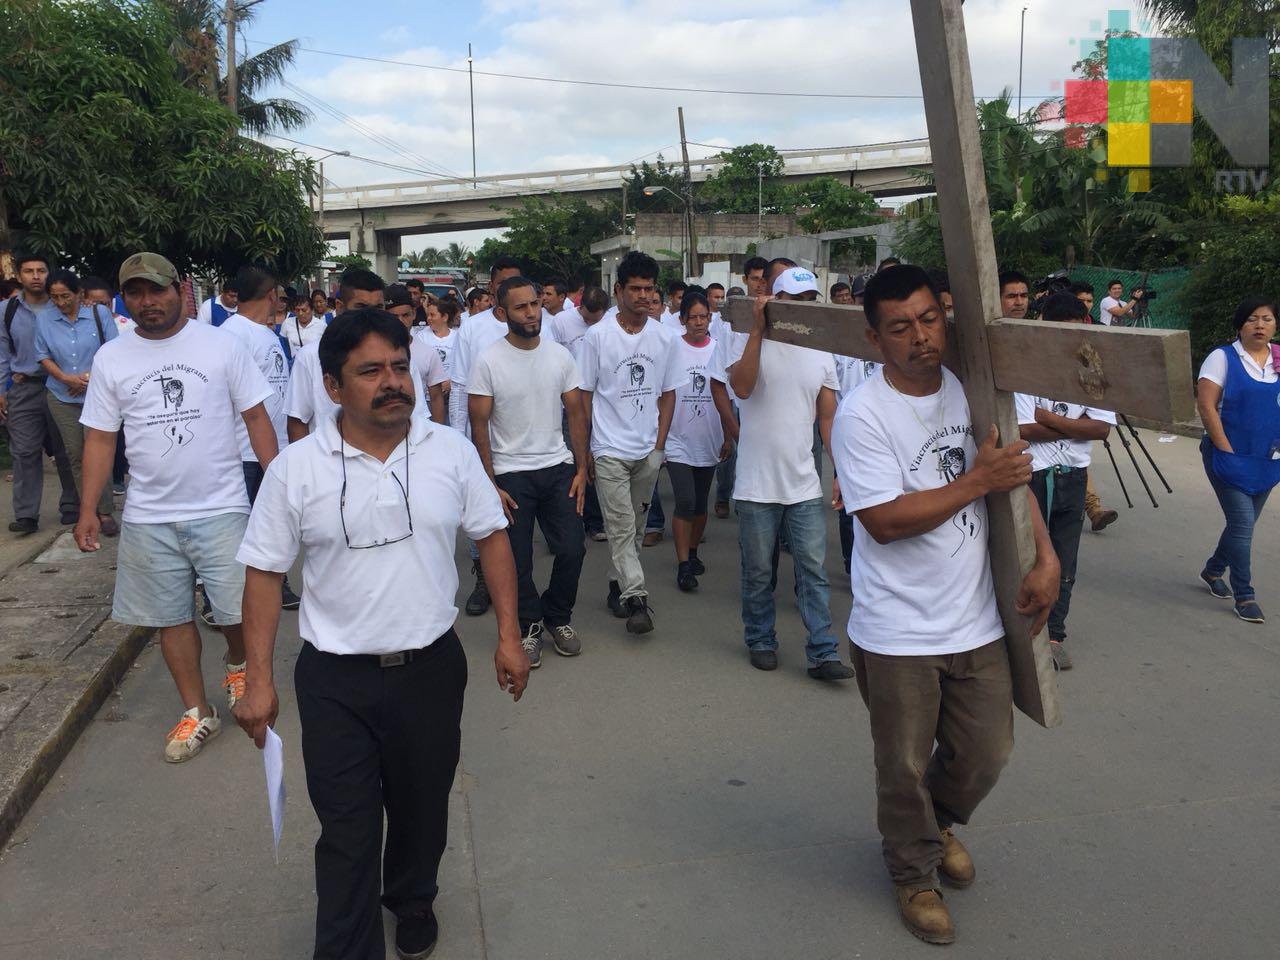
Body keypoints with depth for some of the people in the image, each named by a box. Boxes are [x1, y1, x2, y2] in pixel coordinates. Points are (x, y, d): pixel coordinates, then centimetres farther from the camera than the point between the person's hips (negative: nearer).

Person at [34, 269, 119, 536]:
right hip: (61, 396, 3)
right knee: (75, 455, 3)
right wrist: (66, 378, -9)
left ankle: (105, 512, -3)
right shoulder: (44, 319, 4)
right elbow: (43, 356, 7)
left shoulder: (99, 314, -1)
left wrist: (91, 376, -12)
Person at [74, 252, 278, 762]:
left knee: (239, 610, 1)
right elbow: (100, 438, 6)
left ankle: (237, 664, 36)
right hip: (149, 516, 2)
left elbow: (256, 417, 0)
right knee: (172, 617, 10)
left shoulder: (221, 345, -3)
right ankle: (198, 712, 26)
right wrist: (88, 509, 0)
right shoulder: (111, 358, 4)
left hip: (221, 508, -2)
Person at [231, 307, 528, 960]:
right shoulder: (295, 470, -9)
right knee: (347, 833, 6)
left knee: (422, 809, 20)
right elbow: (264, 573, -3)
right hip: (335, 680, -2)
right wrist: (258, 679, -5)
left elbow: (491, 537, 3)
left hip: (431, 667, 2)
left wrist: (508, 635, 0)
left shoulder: (451, 451, -5)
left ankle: (413, 902, 48)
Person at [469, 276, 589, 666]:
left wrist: (581, 469, 0)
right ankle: (529, 626, 26)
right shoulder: (488, 361, -8)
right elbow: (479, 425, -7)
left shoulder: (560, 355, 2)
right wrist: (489, 484, -10)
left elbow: (576, 412, 6)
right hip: (510, 473, -3)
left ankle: (558, 617, 25)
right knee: (517, 560, 4)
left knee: (572, 549, 1)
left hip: (559, 467, 3)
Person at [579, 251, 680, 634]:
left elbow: (668, 393, 10)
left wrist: (660, 444, 4)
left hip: (648, 452, 4)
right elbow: (585, 394, -1)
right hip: (610, 451, -4)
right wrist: (583, 448, -2)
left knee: (633, 526, 14)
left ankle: (618, 584, 29)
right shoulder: (598, 335, -6)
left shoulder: (664, 337, 4)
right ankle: (636, 598, -7)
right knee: (622, 527, -7)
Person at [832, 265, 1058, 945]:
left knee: (986, 754, 18)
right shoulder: (862, 415, -17)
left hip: (978, 622, 5)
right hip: (898, 634, -5)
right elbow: (883, 521, -23)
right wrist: (977, 481, -20)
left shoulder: (971, 390, 2)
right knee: (905, 767, 12)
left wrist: (1045, 558, 1)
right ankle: (915, 873, 39)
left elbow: (1015, 476, 12)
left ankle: (940, 820, 51)